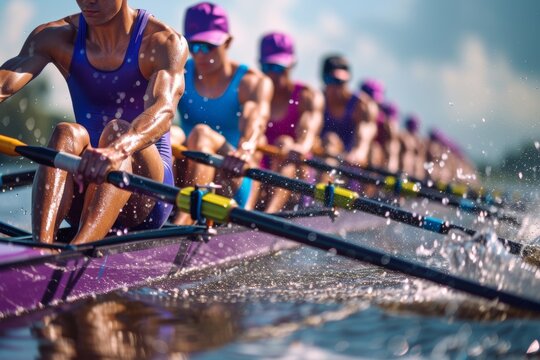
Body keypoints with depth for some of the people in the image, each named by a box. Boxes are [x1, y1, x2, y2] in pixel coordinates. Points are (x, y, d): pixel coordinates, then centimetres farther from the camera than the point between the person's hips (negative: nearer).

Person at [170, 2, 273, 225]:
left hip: (234, 184, -3)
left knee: (202, 134, -30)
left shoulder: (253, 82, 0)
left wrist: (245, 149, -46)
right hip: (182, 179, 3)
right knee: (171, 135, -26)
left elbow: (255, 118, -23)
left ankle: (183, 221, -50)